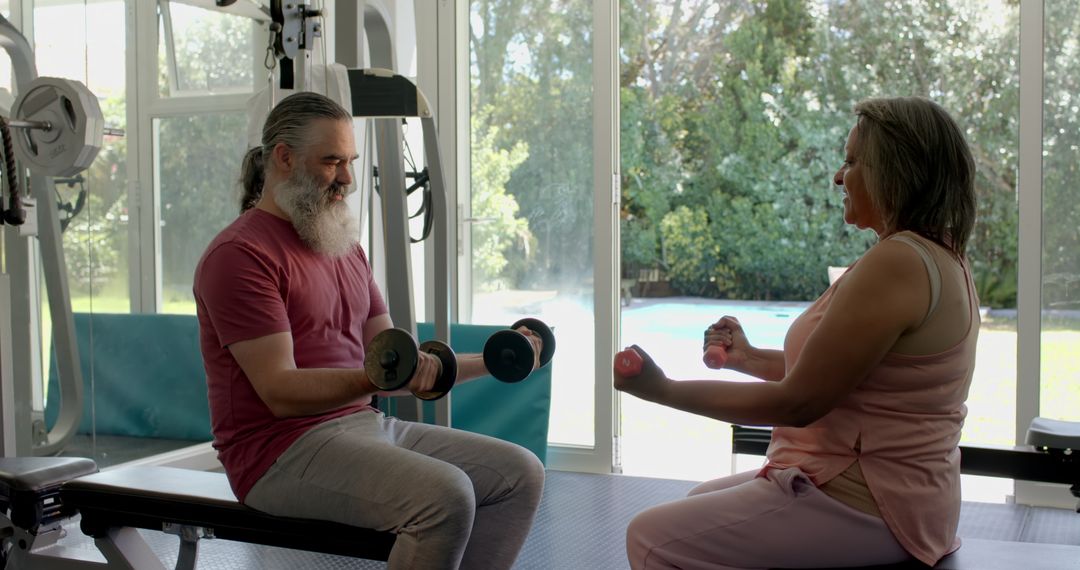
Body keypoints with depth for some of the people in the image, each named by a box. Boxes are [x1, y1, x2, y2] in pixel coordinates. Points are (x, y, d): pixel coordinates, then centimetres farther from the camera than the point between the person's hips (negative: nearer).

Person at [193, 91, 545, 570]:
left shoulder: (345, 246, 17)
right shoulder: (240, 255, -10)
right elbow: (281, 392, -18)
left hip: (367, 423, 9)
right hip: (283, 451, -8)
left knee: (520, 474, -2)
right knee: (444, 493, -30)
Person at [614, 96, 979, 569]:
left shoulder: (896, 263, -24)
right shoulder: (938, 257, 9)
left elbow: (798, 402, -22)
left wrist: (664, 390, -16)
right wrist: (751, 359, 10)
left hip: (866, 508, -10)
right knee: (700, 503, 25)